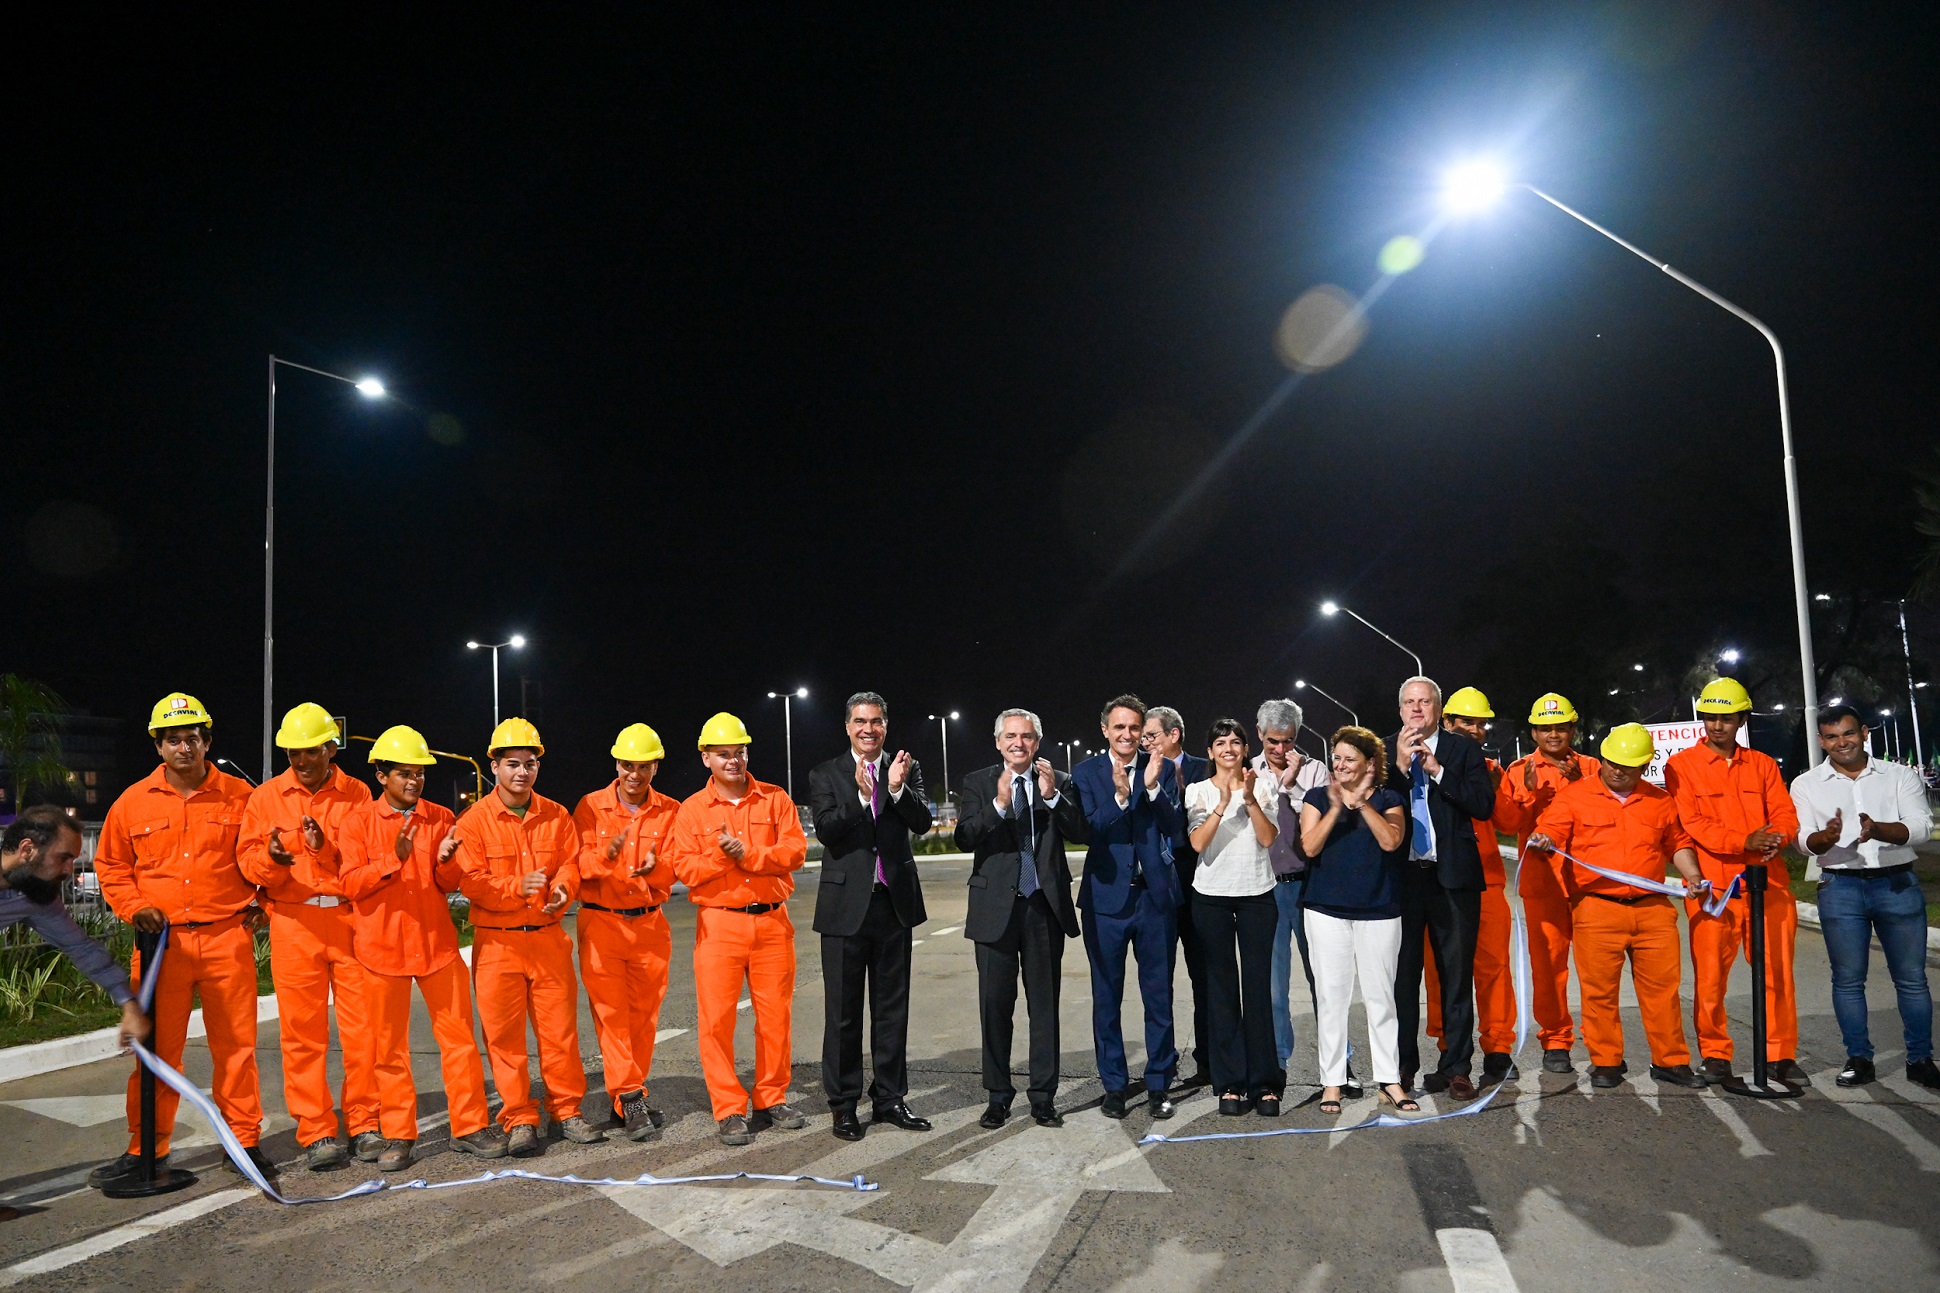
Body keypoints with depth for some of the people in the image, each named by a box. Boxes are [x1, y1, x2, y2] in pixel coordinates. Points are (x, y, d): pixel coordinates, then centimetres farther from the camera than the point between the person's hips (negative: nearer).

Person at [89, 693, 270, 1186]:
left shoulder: (239, 796, 3)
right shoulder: (134, 802, 5)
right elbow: (110, 864, 15)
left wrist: (256, 904, -2)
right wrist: (135, 906, 1)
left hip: (227, 940, -1)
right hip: (162, 942, 1)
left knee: (235, 1046, 5)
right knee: (157, 1050, 6)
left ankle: (244, 1140, 16)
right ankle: (145, 1150, 21)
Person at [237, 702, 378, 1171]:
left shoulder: (357, 794, 7)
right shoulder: (266, 797, 7)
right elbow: (247, 860, 3)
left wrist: (326, 848, -15)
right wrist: (272, 857, -18)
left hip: (352, 918, 0)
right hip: (294, 924, 0)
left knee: (362, 1027, 1)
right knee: (302, 1032, 1)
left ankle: (365, 1125, 14)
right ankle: (316, 1133, 11)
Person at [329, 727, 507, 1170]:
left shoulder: (441, 818, 7)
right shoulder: (359, 821, 0)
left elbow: (452, 884, 6)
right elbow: (350, 883, -8)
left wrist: (446, 861, -16)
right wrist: (394, 859, -23)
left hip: (437, 942, 2)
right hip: (381, 946, -2)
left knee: (459, 1034, 2)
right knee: (390, 1045, 7)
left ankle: (469, 1127, 12)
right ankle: (397, 1136, 19)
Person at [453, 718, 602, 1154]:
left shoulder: (557, 816, 7)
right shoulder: (473, 821, -3)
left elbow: (571, 863, 7)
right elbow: (471, 881, -8)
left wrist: (561, 890, -14)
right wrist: (517, 888, -22)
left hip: (549, 938, 2)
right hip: (497, 942, -2)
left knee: (560, 1028, 5)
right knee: (504, 1034, 2)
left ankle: (567, 1110, 19)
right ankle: (519, 1120, 14)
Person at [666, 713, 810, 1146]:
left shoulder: (775, 800, 5)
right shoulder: (691, 809, 4)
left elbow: (795, 850, -5)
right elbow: (685, 869, -3)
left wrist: (748, 854, -16)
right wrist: (719, 854, -20)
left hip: (772, 921, 1)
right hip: (718, 923, -1)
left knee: (775, 1014, 8)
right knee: (716, 1018, -2)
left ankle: (772, 1100, 23)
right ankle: (729, 1110, 9)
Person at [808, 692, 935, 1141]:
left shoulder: (906, 769, 5)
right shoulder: (825, 775, 0)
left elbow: (922, 823, -7)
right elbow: (826, 830, -13)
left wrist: (898, 789, -24)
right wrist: (861, 797, -27)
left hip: (894, 902, 2)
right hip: (846, 905, -2)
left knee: (892, 1007, 12)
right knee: (843, 1011, 5)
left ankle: (890, 1098, 24)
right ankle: (843, 1105, 17)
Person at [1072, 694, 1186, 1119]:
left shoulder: (1162, 770, 2)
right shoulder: (1086, 773, -1)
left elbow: (1178, 833, -5)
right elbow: (1086, 832, -11)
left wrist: (1154, 788, -18)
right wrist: (1118, 797, -25)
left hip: (1155, 896, 1)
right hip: (1106, 897, 0)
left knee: (1159, 996, 8)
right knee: (1107, 997, 9)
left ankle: (1159, 1085, 22)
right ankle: (1114, 1085, 23)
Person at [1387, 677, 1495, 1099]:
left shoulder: (1463, 749, 5)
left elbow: (1484, 805, -6)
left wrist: (1437, 770, -12)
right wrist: (1400, 766, -12)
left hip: (1452, 876, -1)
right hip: (1400, 875, 1)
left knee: (1457, 976, 5)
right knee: (1402, 973, 8)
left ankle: (1456, 1067, 15)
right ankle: (1403, 1065, 18)